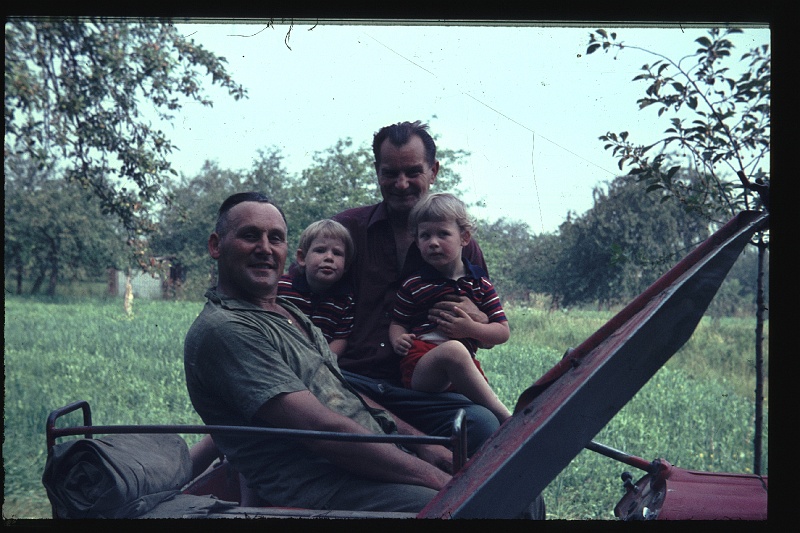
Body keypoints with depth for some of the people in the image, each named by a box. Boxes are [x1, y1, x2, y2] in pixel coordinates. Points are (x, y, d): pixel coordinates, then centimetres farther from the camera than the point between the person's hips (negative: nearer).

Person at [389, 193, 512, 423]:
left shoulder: (480, 284, 13)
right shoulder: (413, 285, 10)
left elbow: (503, 332, 11)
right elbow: (397, 323, 16)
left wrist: (471, 328, -8)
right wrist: (398, 340, -8)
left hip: (464, 367, 3)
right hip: (419, 367, -3)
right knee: (453, 349, -37)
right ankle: (506, 418, -33)